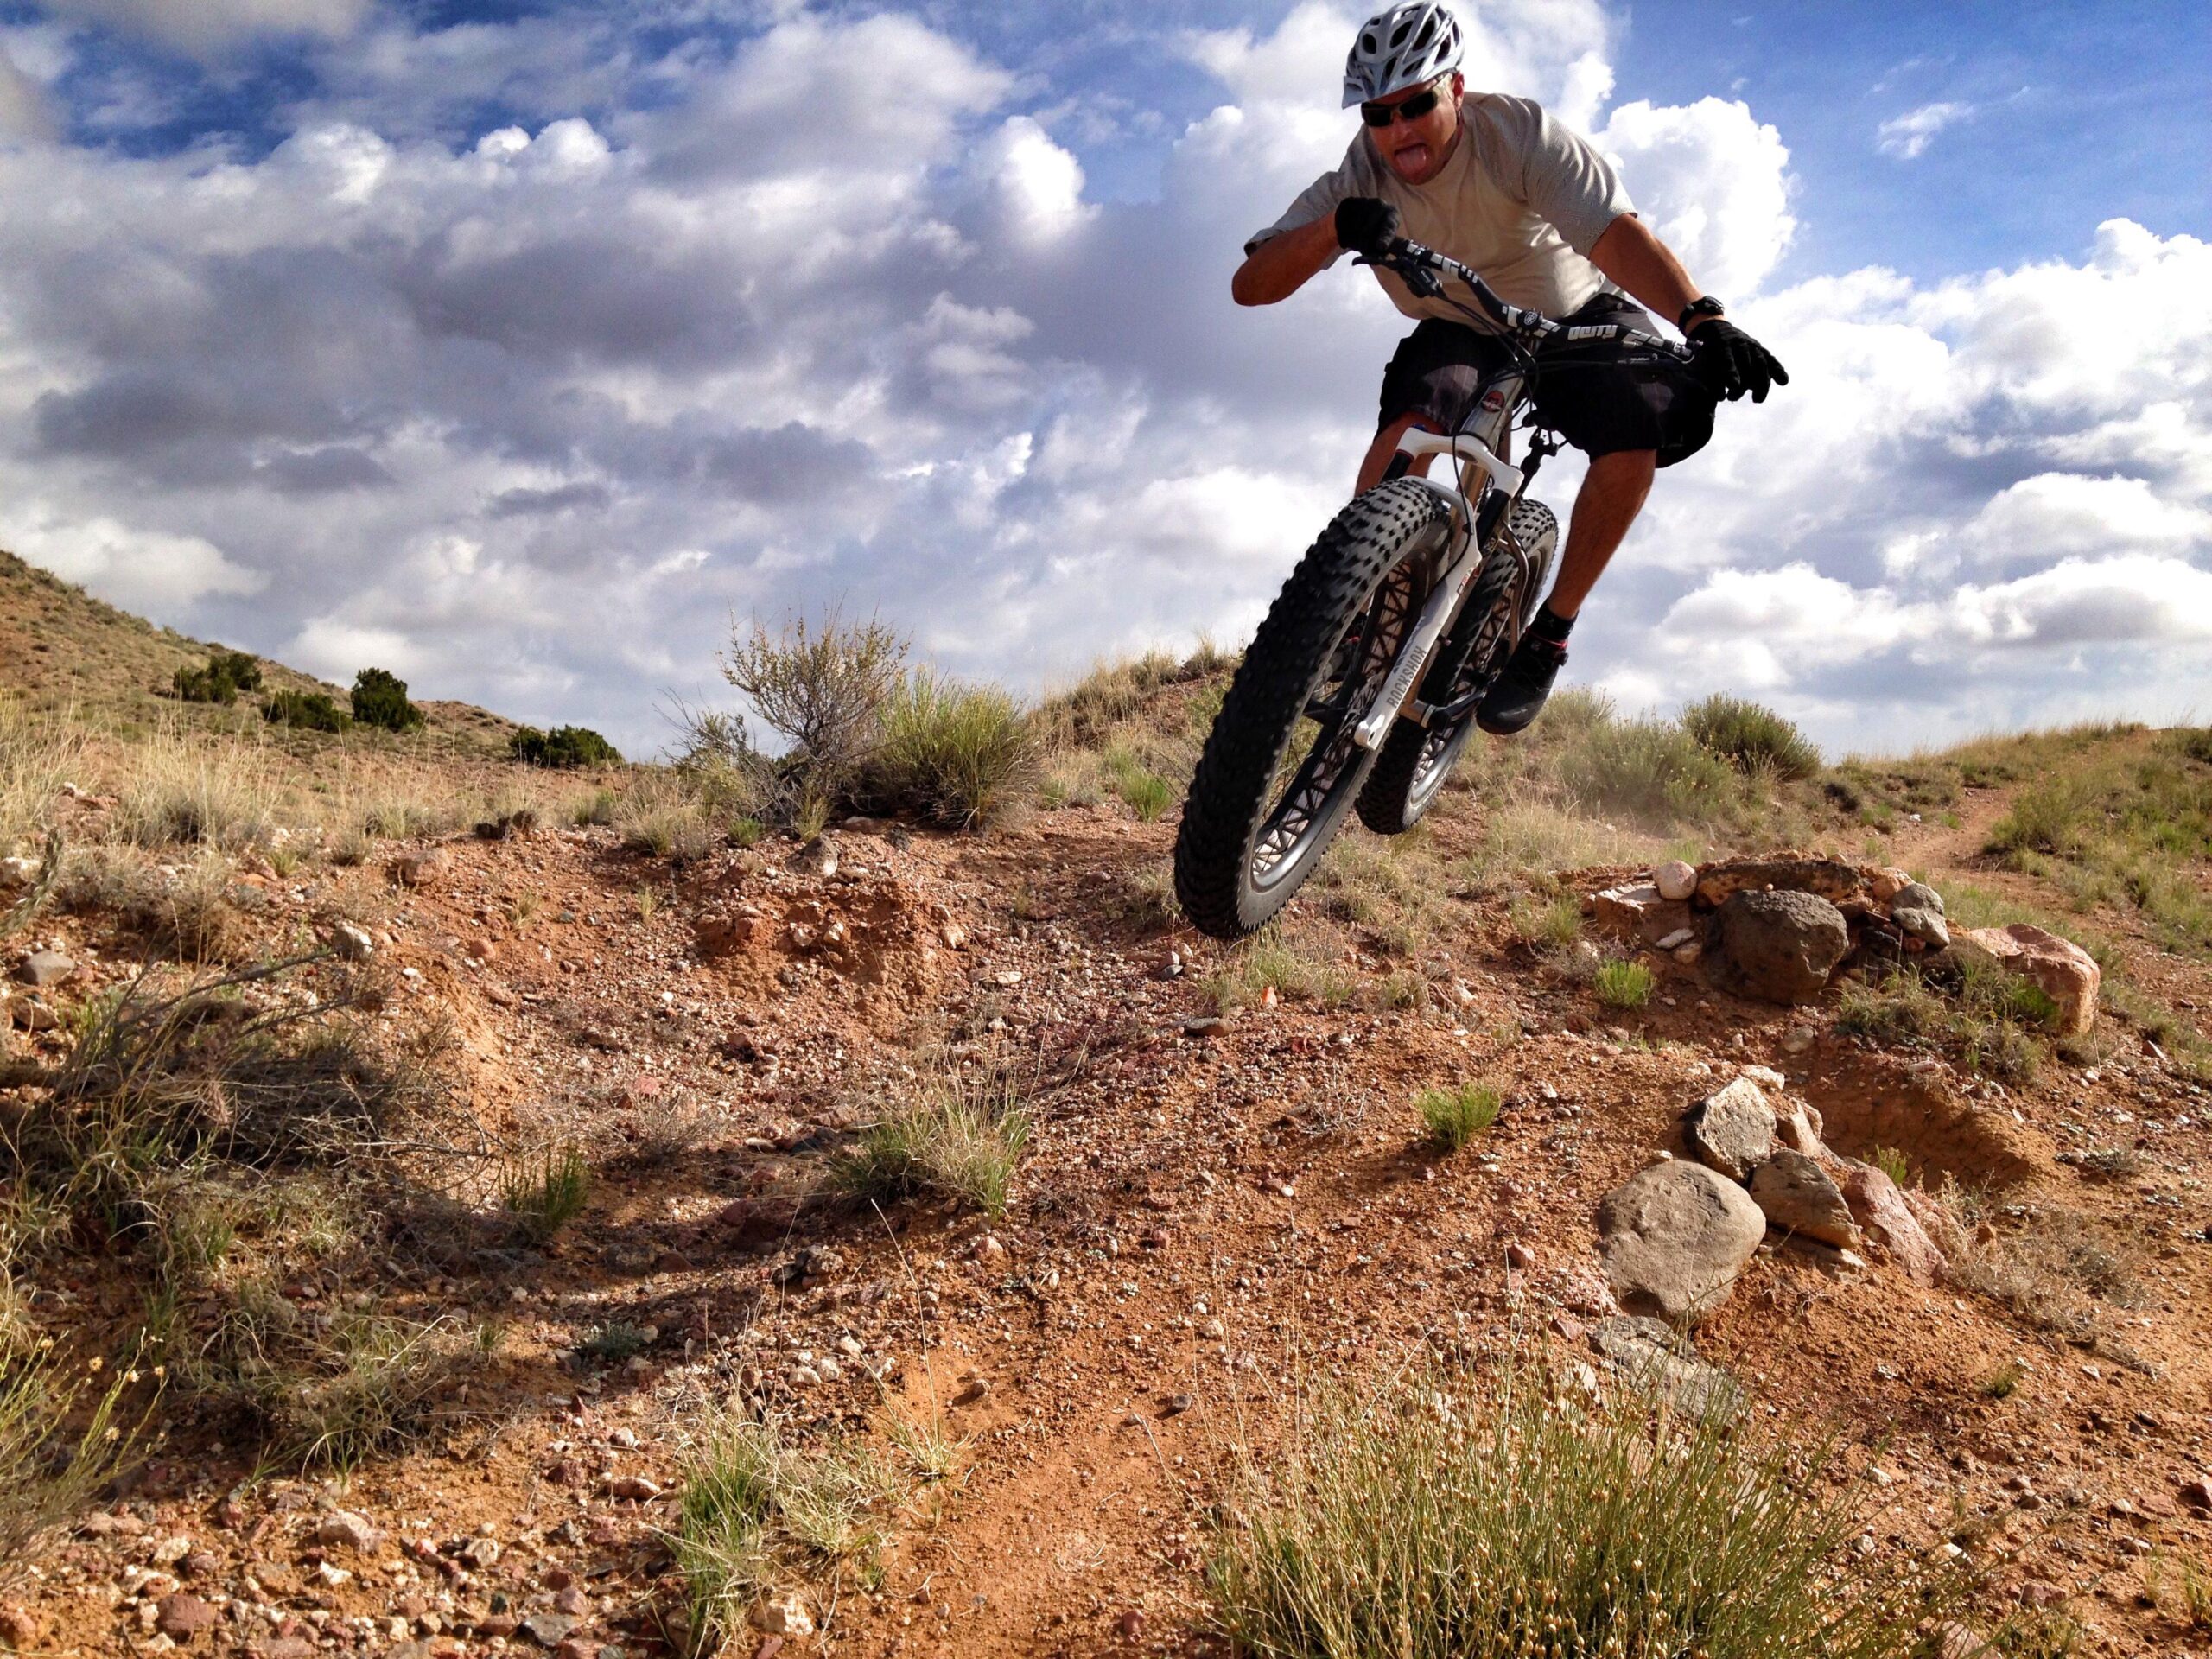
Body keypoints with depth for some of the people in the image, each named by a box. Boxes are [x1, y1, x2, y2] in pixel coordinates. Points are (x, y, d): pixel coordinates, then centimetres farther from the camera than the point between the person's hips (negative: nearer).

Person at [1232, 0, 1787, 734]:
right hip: (1459, 332, 1)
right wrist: (1333, 229, -47)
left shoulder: (1519, 132, -26)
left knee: (1638, 427, -29)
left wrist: (1702, 318, -55)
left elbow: (1614, 231, -39)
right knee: (1413, 418, -32)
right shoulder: (1357, 183, -18)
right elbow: (1250, 285, -28)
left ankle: (1550, 633, -14)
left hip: (1576, 319, -1)